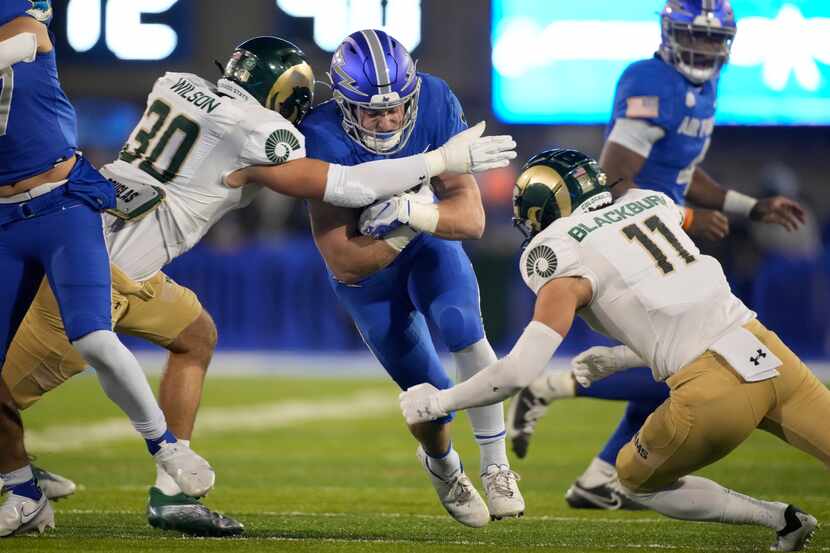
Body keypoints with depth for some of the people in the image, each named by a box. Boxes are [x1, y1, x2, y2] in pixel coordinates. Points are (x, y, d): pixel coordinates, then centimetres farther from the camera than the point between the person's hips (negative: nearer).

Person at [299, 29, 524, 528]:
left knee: (461, 325, -28)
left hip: (429, 247, 1)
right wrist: (403, 229, -41)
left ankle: (497, 468, -16)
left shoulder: (435, 104, -27)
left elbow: (472, 218, -28)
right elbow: (344, 262, -31)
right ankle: (443, 467, 36)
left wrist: (414, 213, -45)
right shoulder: (324, 139, -33)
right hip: (368, 273, -1)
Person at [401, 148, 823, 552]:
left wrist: (437, 402, 7)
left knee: (638, 480, 20)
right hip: (772, 354, 5)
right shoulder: (651, 203, 19)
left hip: (713, 392, -5)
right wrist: (619, 359, 30)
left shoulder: (567, 262, -1)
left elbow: (518, 373, -7)